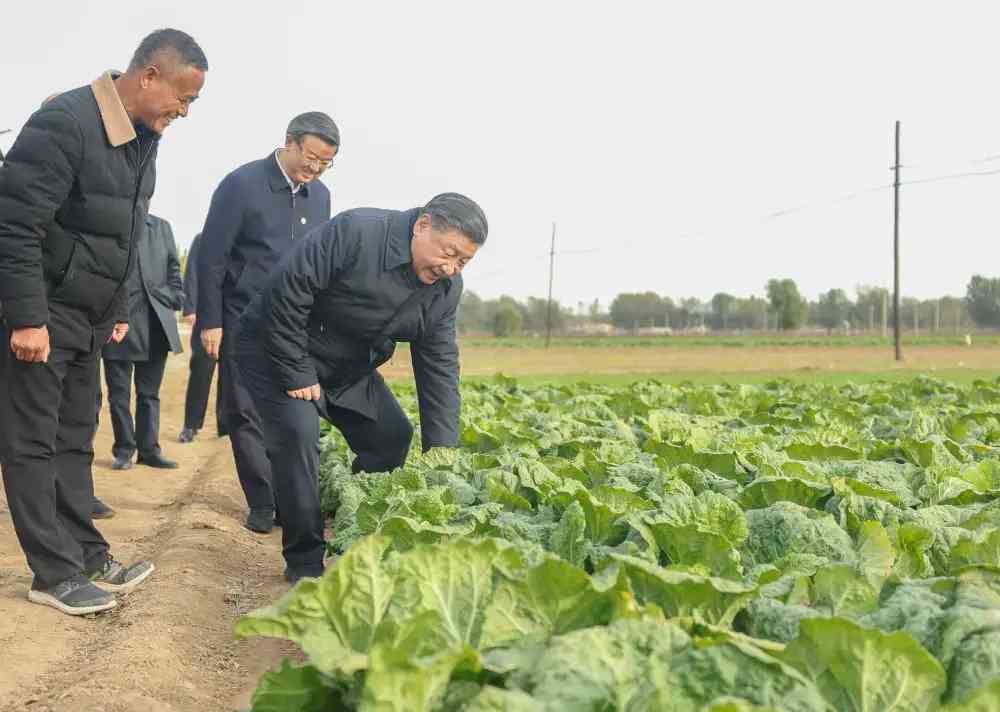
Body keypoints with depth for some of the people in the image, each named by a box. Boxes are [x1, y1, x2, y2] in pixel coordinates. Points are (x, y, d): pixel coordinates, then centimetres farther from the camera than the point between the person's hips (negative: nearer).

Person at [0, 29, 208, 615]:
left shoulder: (143, 141, 7)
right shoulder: (65, 123, -20)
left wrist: (119, 312, 17)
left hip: (89, 320, 8)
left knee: (75, 442, 13)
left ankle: (88, 557, 19)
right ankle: (55, 574, 7)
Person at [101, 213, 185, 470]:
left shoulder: (161, 227, 12)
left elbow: (174, 271, 14)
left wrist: (174, 304, 4)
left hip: (156, 324, 3)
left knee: (150, 393, 9)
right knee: (119, 393, 5)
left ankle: (149, 449, 16)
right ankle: (124, 449, 16)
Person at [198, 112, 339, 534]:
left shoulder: (320, 196, 9)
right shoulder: (242, 184, -8)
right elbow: (211, 258, -7)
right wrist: (210, 321, -10)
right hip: (244, 321, -4)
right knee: (245, 412, 0)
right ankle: (262, 503, 8)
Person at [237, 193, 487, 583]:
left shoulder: (445, 288, -8)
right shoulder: (355, 232, -31)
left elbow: (439, 367, -5)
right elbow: (286, 292, -30)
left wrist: (442, 449, -11)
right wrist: (296, 375, -26)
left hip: (350, 368, 7)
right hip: (279, 346, -7)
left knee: (393, 436, 3)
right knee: (298, 434, -24)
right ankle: (305, 561, -9)